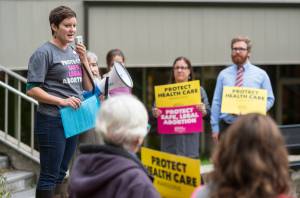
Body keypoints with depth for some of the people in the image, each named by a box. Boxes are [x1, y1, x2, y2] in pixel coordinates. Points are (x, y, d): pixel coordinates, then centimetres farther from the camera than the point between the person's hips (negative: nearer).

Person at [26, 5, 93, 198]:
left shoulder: (74, 52, 14)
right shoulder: (44, 53, -8)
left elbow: (89, 87, 15)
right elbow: (32, 89, -14)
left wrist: (84, 60, 1)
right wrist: (61, 101, -21)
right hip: (52, 121, -7)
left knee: (60, 174, 13)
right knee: (49, 175, -5)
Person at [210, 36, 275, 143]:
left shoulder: (261, 74, 7)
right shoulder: (223, 74, 8)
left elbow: (269, 99, 9)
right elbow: (216, 102, 7)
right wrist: (215, 128, 0)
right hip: (227, 126, 1)